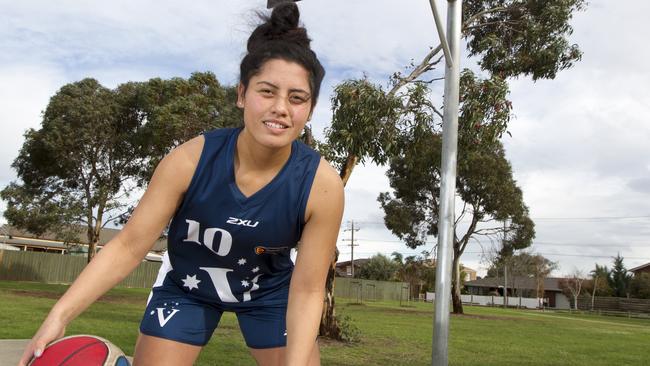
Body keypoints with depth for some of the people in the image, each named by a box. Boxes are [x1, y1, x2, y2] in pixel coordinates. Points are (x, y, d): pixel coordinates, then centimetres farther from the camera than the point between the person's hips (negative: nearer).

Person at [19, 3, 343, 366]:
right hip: (186, 285, 0)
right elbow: (128, 246, -21)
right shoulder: (190, 160, -30)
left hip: (271, 290, 1)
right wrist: (60, 314, -29)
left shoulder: (322, 184, -29)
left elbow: (306, 291, -22)